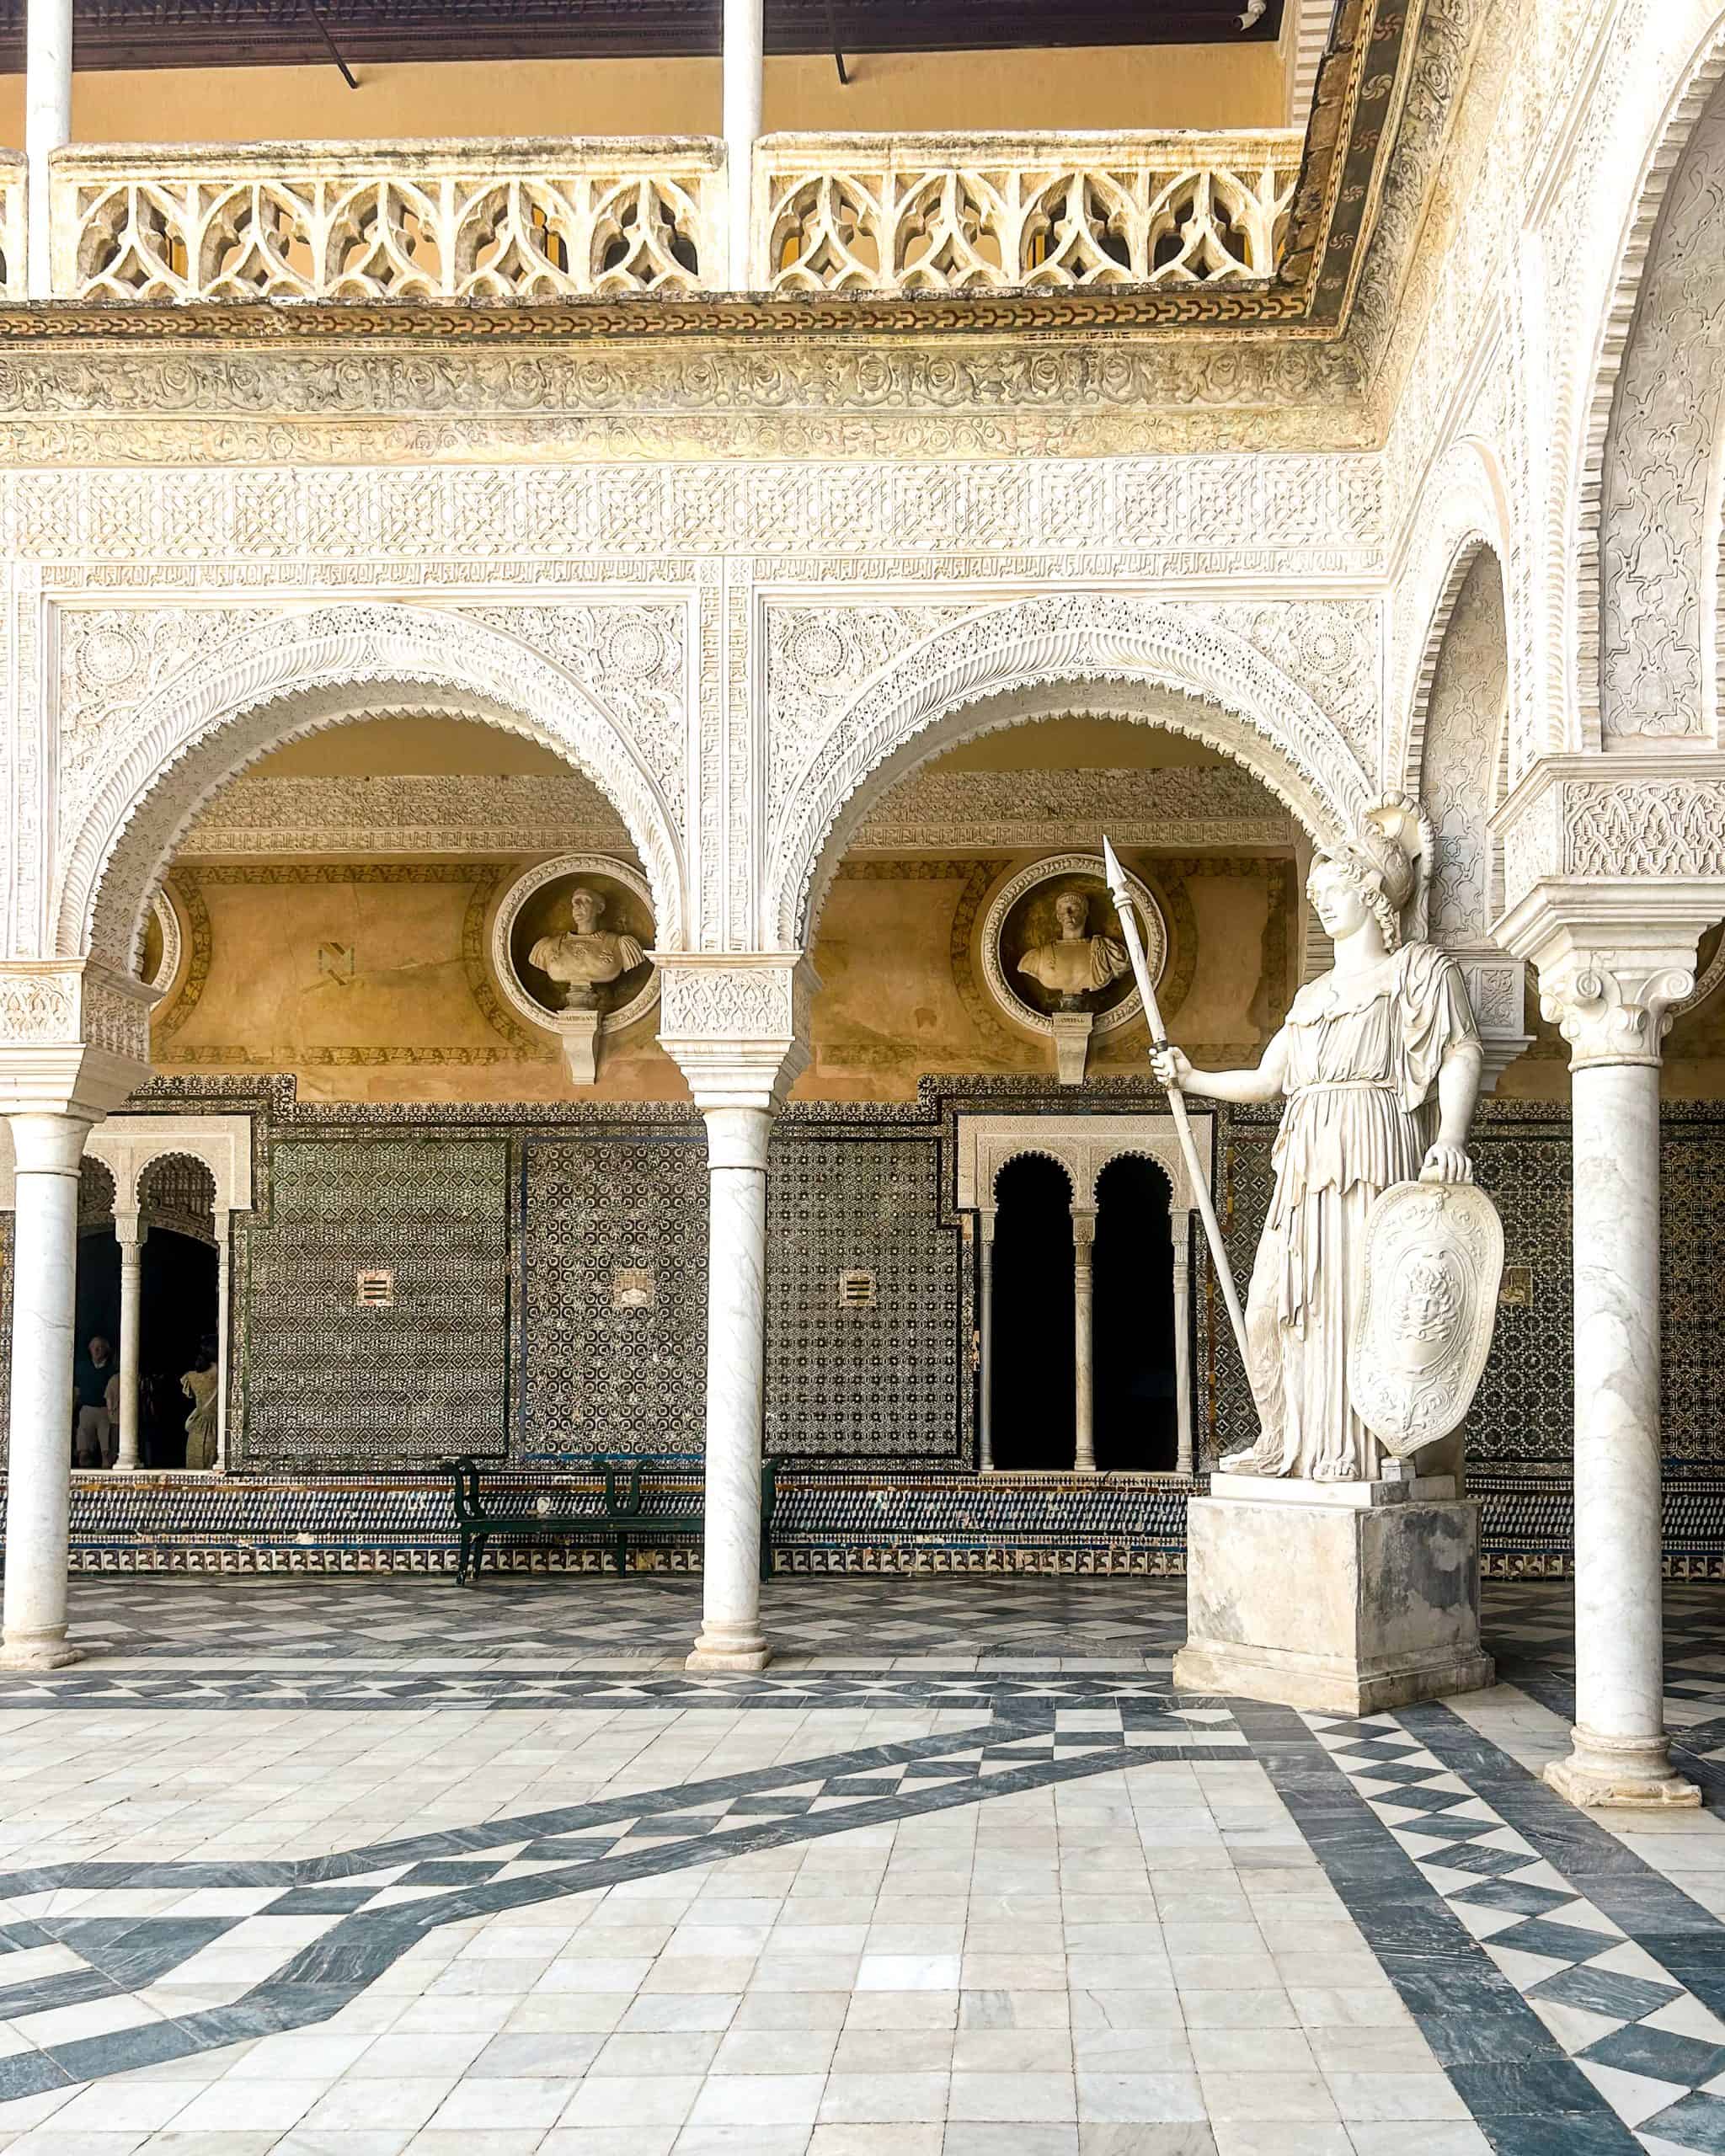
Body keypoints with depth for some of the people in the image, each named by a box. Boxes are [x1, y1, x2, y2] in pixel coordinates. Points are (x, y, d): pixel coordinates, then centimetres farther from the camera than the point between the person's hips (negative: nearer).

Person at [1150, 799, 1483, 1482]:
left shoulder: (1420, 968, 7)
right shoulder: (1312, 995, 26)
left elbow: (1462, 1052, -7)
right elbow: (1267, 1079, 29)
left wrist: (1450, 1137, -22)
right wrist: (1192, 1078, 19)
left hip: (1373, 1149, -6)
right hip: (1307, 1161, 7)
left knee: (1358, 1297, -11)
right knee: (1274, 1303, 1)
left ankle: (1348, 1452, -8)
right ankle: (1283, 1442, 10)